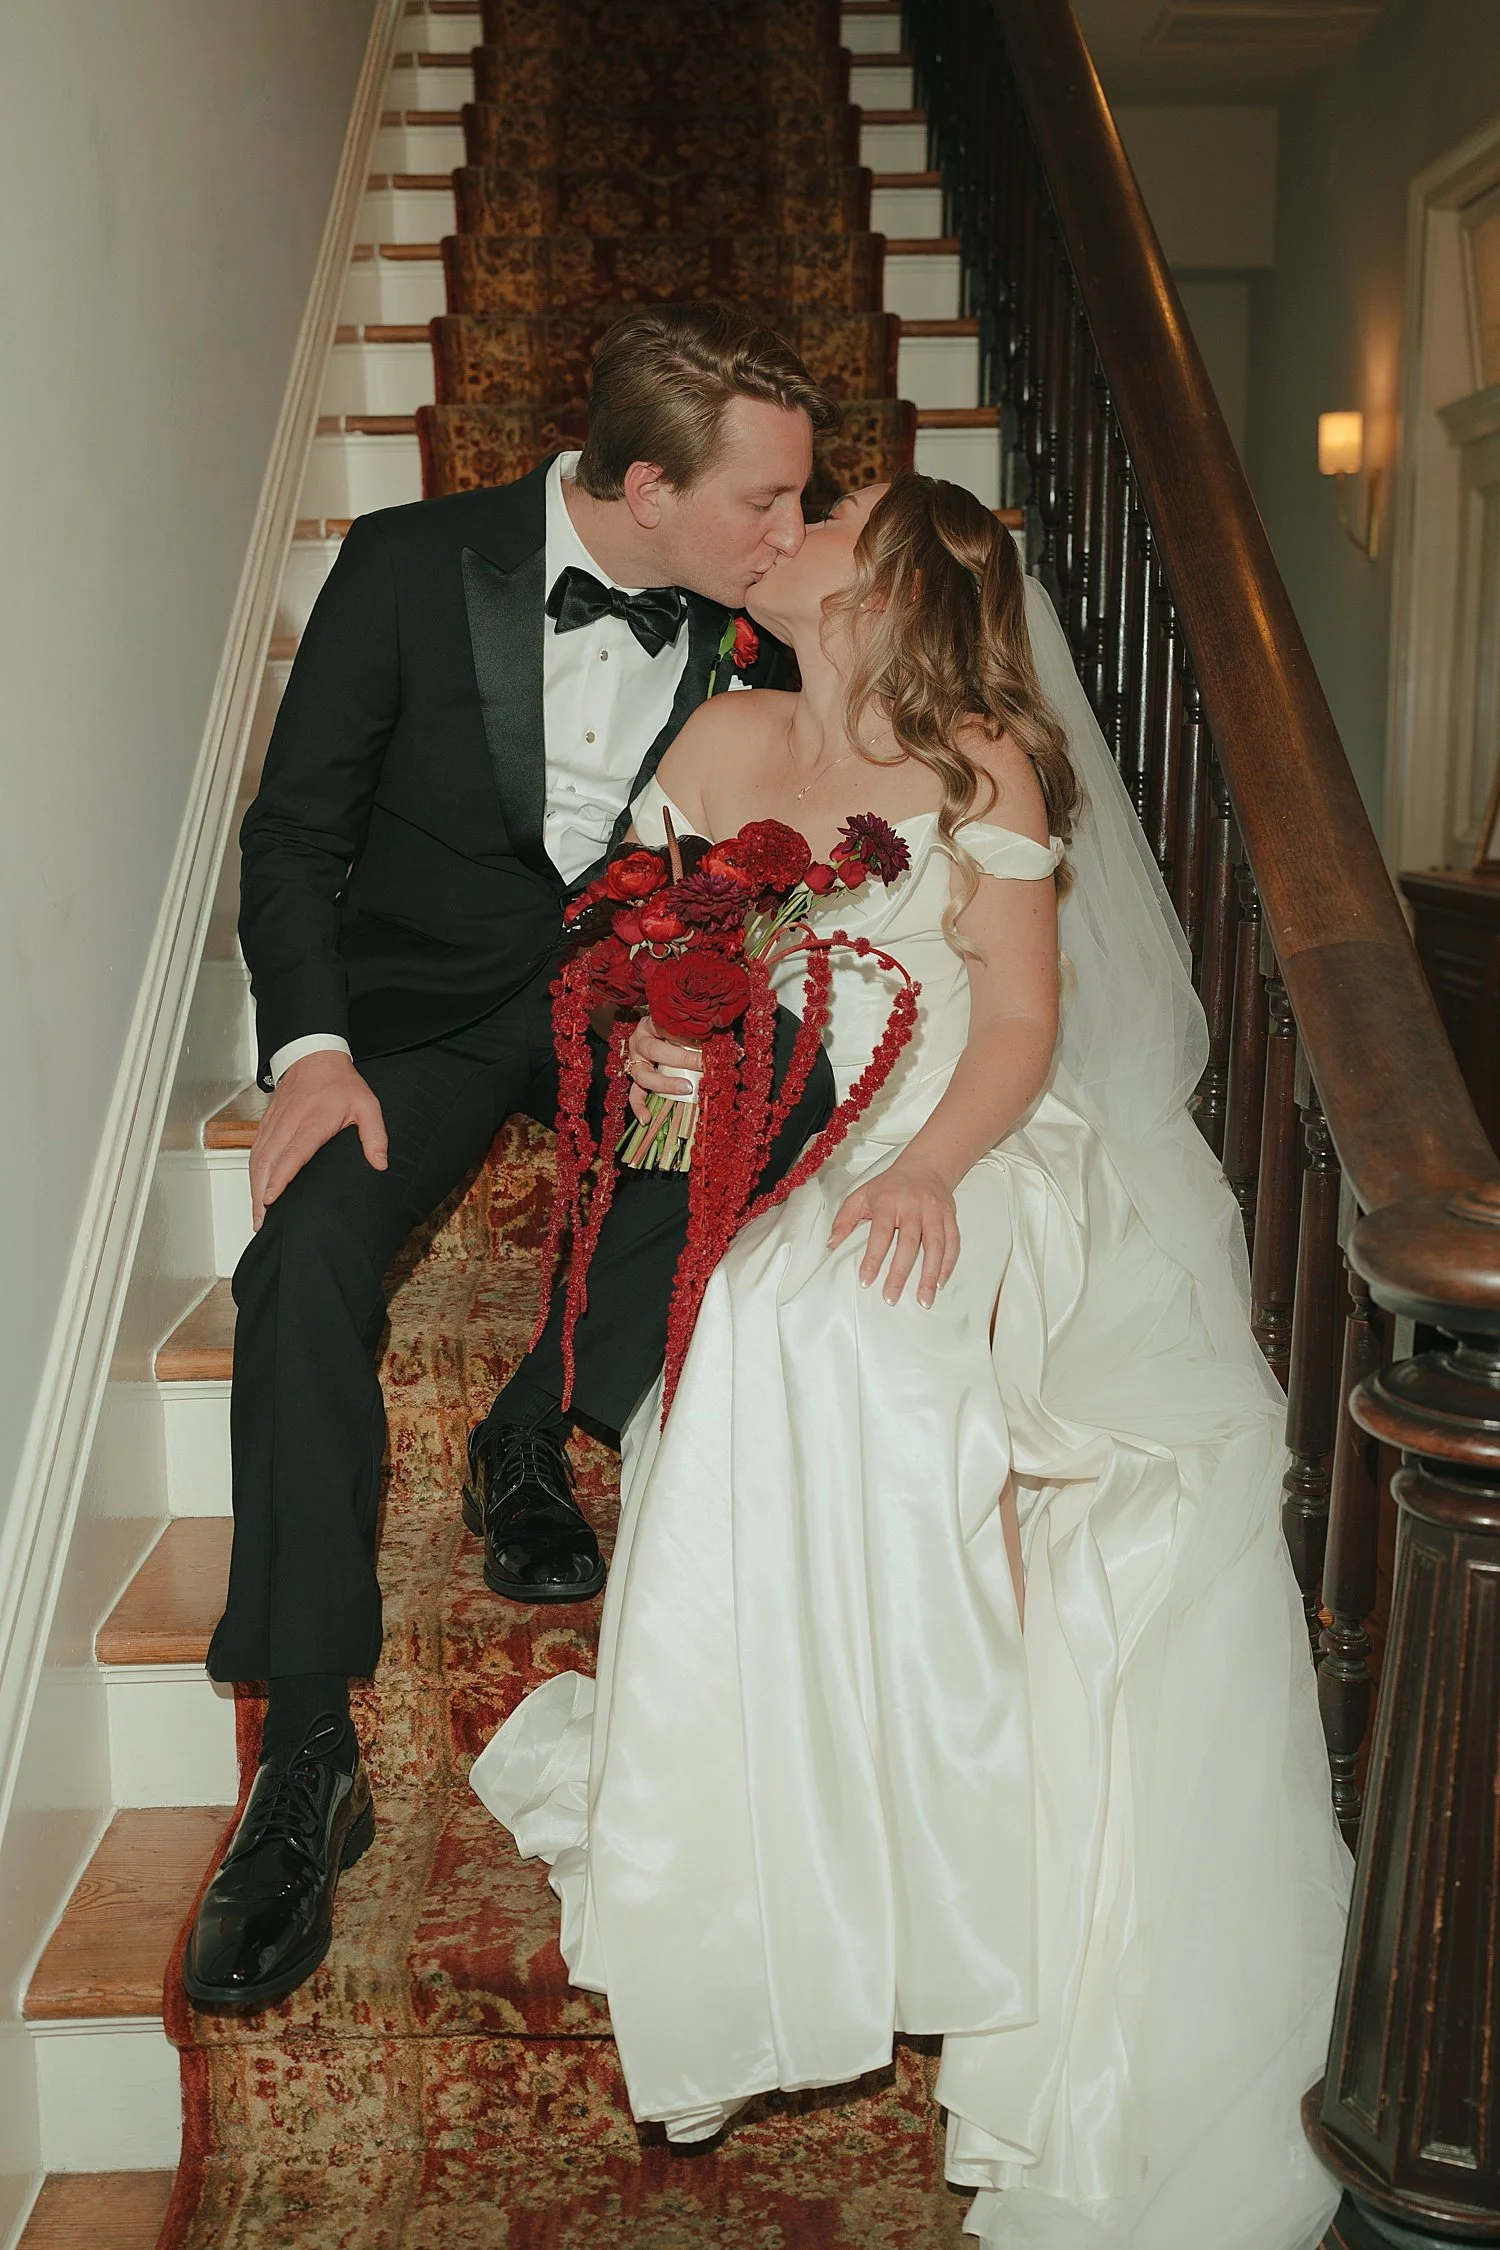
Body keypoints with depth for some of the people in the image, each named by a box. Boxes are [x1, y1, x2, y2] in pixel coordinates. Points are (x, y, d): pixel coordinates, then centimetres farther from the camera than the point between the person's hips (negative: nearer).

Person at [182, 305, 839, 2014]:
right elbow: (294, 828, -6)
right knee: (306, 1259, -28)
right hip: (425, 997, -2)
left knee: (793, 1090, -29)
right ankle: (309, 1761, -21)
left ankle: (534, 1441, -7)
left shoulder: (751, 615, -3)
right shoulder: (411, 564, -11)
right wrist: (312, 1048, -19)